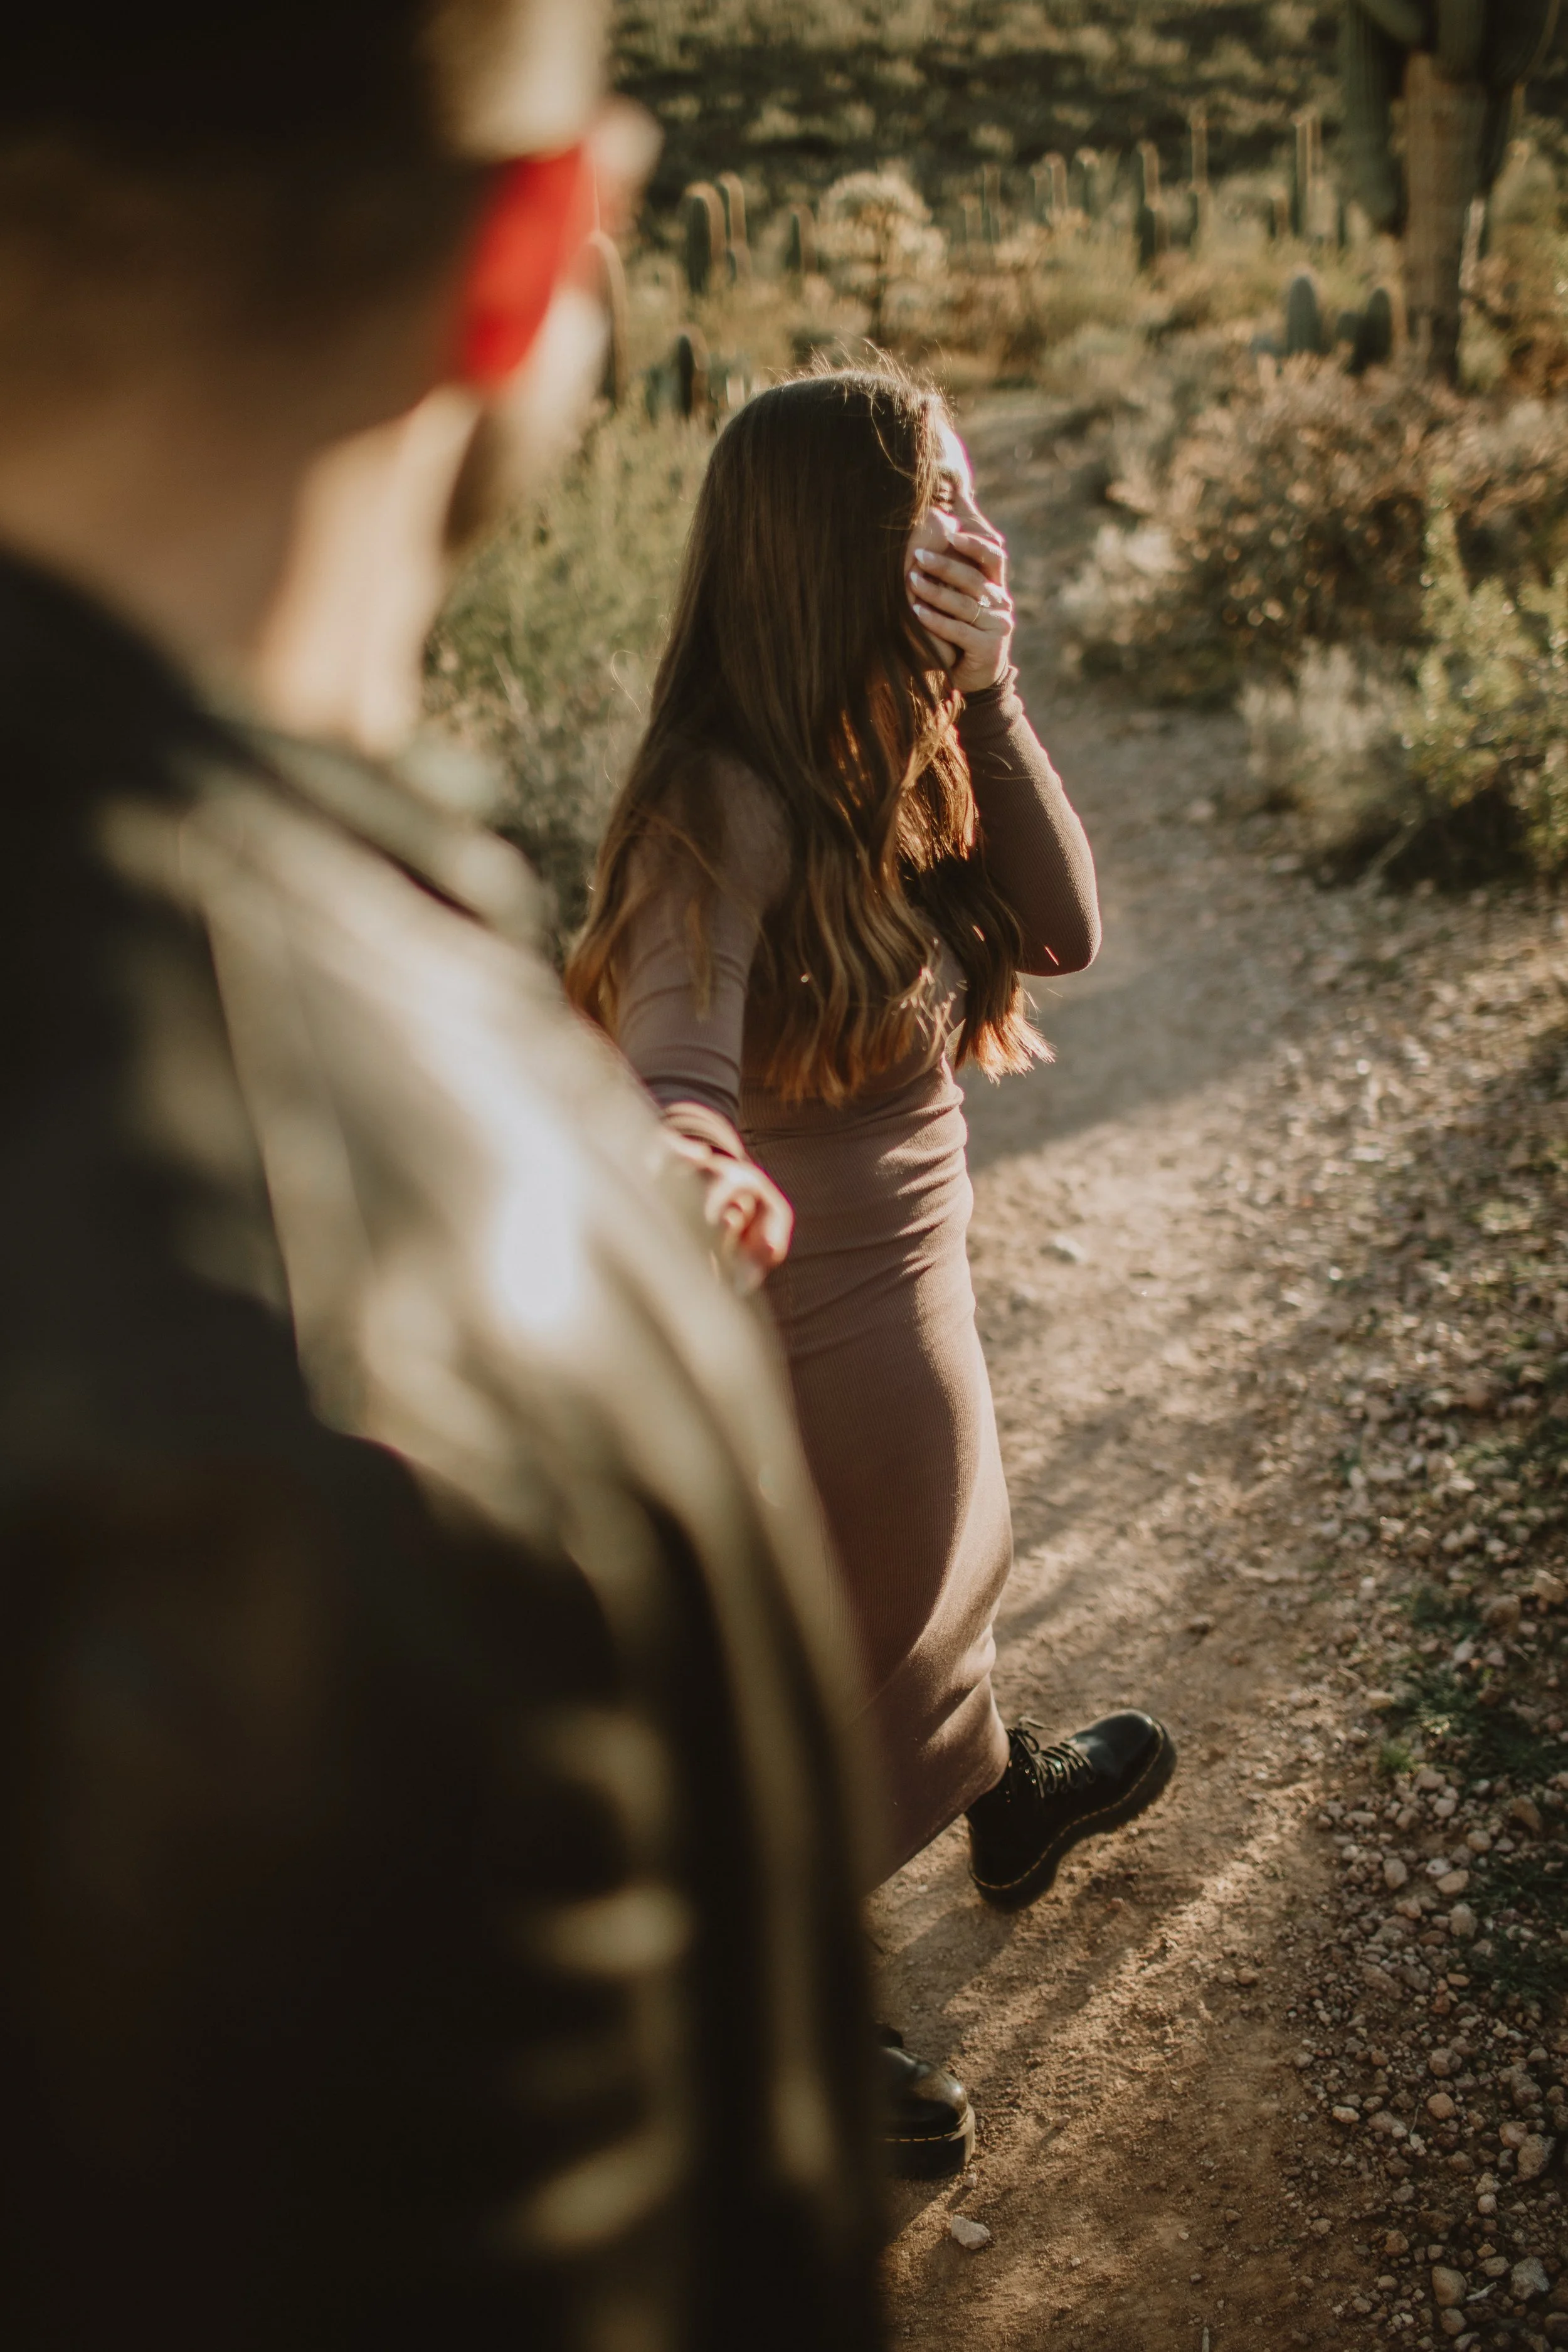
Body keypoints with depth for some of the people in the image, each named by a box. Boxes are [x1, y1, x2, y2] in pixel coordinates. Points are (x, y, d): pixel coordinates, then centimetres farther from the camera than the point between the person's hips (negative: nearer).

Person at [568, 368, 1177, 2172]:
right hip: (821, 1319, -9)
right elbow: (672, 1065, -40)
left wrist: (987, 691, -19)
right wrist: (704, 1167, -63)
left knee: (930, 1565, 33)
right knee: (839, 1675, 12)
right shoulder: (732, 801, -29)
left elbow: (1062, 928, -8)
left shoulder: (882, 752, -2)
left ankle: (1010, 1804, 63)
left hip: (901, 1278, 9)